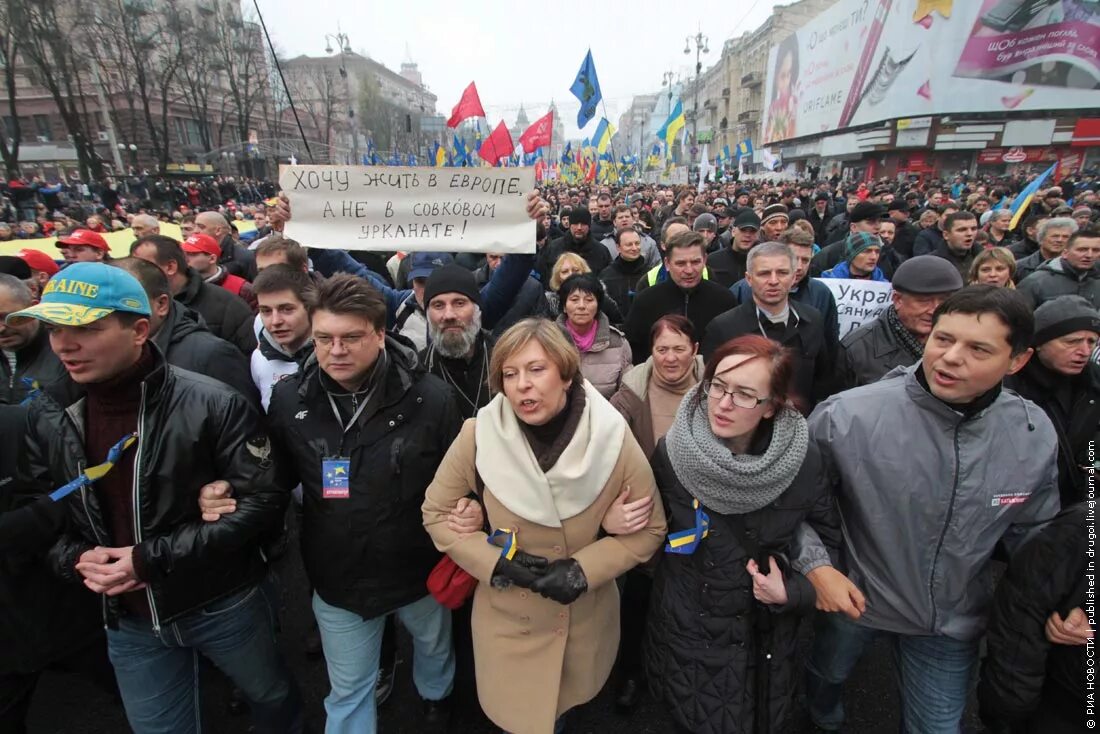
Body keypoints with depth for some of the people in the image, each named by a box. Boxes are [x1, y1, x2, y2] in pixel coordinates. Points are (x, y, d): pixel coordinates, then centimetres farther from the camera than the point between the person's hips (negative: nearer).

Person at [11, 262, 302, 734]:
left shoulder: (212, 404, -22)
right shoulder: (46, 416, -5)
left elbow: (262, 501, -21)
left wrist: (154, 559, -24)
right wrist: (75, 559, -14)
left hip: (224, 605, -3)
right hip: (128, 621, 4)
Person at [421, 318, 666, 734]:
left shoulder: (612, 438, -20)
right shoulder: (479, 435, -20)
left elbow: (649, 529, -9)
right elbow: (436, 513, -6)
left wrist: (584, 570, -21)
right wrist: (494, 563, -19)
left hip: (586, 619, 1)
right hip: (508, 618, -1)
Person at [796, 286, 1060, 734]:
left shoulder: (1035, 434, -13)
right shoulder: (849, 415, -28)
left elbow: (1031, 531, 4)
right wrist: (816, 566, -24)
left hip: (953, 623, 2)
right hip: (851, 598, -1)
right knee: (825, 677, 28)